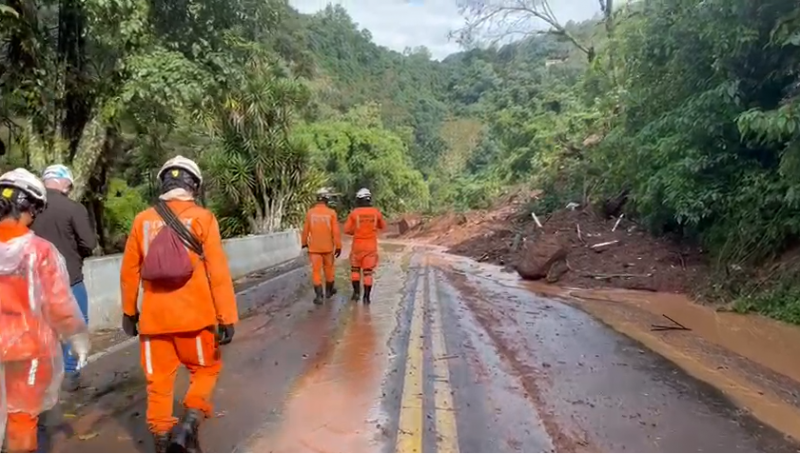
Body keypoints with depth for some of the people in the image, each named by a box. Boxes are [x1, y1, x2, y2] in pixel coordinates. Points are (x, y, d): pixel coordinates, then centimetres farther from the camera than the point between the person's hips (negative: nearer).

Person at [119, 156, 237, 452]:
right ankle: (189, 423, 1)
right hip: (194, 316, -3)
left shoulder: (143, 220, 2)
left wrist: (129, 311, 22)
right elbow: (218, 273, -11)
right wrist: (227, 318, -6)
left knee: (158, 381, 15)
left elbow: (129, 272, 9)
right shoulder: (202, 218, -8)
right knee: (206, 370, 18)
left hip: (154, 317, 3)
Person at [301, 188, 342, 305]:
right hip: (328, 247, 0)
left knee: (316, 271, 2)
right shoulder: (331, 213, -10)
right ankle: (329, 290, 34)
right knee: (328, 268, 18)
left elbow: (306, 230, 1)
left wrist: (304, 242, 17)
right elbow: (336, 232, -11)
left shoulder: (310, 212, -5)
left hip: (314, 247, 0)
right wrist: (338, 246, -4)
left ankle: (319, 296, -4)